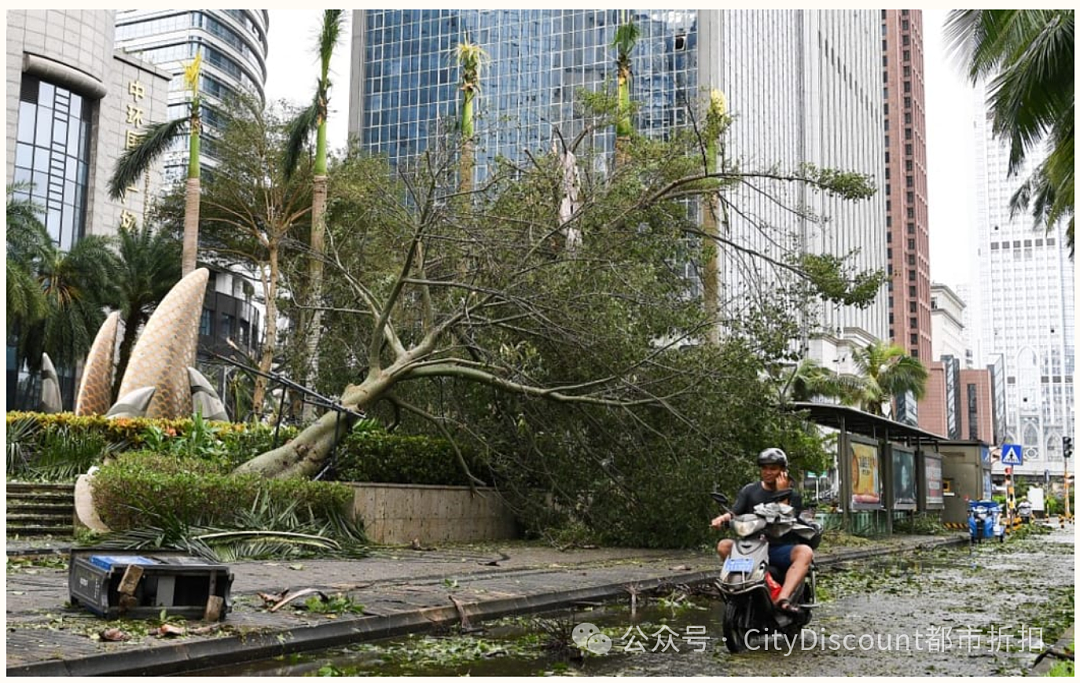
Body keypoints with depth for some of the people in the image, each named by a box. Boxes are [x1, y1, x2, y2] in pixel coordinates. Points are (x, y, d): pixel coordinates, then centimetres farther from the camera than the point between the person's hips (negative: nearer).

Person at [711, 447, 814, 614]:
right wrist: (723, 518, -20)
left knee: (805, 552, -33)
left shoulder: (793, 496, 8)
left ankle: (783, 598, -44)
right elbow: (735, 511, 2)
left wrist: (782, 494, -8)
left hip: (781, 548, -1)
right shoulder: (749, 490, 13)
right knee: (724, 546, -26)